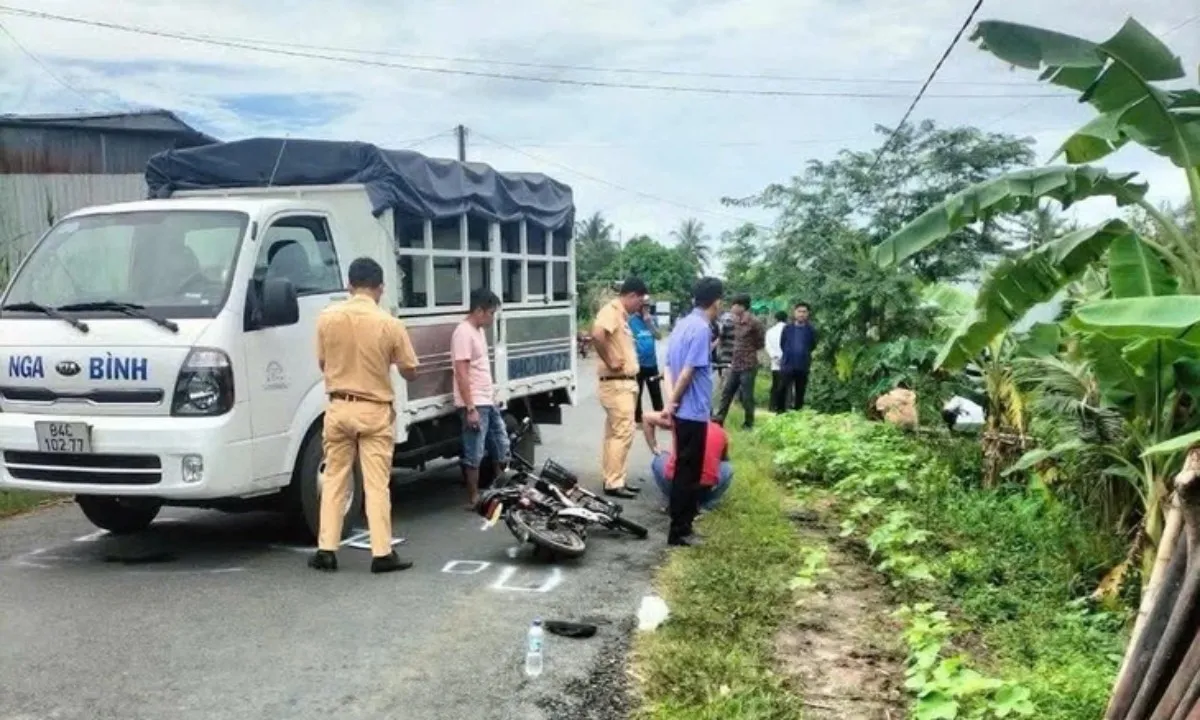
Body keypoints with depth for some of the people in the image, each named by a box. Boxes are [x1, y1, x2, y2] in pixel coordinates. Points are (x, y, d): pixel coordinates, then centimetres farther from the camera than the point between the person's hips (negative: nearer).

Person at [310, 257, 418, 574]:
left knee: (334, 480, 11)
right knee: (377, 484, 2)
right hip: (375, 411, -2)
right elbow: (410, 372, -1)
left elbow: (323, 364, 8)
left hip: (338, 408, 2)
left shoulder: (327, 317, -4)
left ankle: (326, 550, 11)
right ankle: (382, 554, 2)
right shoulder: (390, 324, -12)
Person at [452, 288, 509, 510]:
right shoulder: (463, 333, -16)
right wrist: (470, 408, -23)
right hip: (474, 405, -10)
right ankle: (473, 498, 8)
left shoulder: (479, 331, 13)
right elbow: (461, 374, -21)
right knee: (475, 454, -2)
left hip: (488, 402, 10)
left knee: (502, 445, 15)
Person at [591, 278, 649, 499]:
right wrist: (610, 362, -23)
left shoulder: (621, 314, 17)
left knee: (615, 434, 13)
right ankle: (614, 483, -3)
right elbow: (597, 334, -32)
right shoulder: (611, 310, -13)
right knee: (623, 433, -9)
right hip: (617, 384, -10)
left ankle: (614, 480, 20)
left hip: (625, 383, 10)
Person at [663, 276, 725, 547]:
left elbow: (670, 366, 11)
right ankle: (679, 531, 4)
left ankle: (682, 521, 27)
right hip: (694, 411, -9)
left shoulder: (683, 324, 10)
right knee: (688, 472, -2)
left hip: (683, 410, 9)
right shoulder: (701, 329, -18)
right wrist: (673, 402, -11)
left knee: (684, 469, 18)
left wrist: (671, 400, 5)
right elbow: (688, 371, -22)